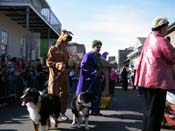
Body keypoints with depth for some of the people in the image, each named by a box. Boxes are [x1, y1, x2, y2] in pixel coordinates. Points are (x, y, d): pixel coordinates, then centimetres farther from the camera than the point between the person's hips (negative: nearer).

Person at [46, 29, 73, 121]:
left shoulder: (65, 51, 16)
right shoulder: (53, 49, -3)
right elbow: (48, 62, -10)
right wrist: (58, 64, -23)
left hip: (64, 75, 6)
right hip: (55, 75, -6)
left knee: (65, 94, 8)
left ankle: (62, 112, 19)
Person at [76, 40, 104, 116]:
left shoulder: (98, 56, 16)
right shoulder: (88, 55, -11)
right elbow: (83, 66, -20)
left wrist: (101, 75, 10)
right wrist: (93, 72, -23)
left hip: (97, 79, 8)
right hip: (89, 79, -8)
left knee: (97, 95, 10)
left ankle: (95, 111, 19)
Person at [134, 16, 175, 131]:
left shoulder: (149, 39, 12)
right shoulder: (162, 41, -15)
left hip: (147, 79, 9)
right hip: (157, 81, -9)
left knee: (149, 111, 18)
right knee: (156, 113, -4)